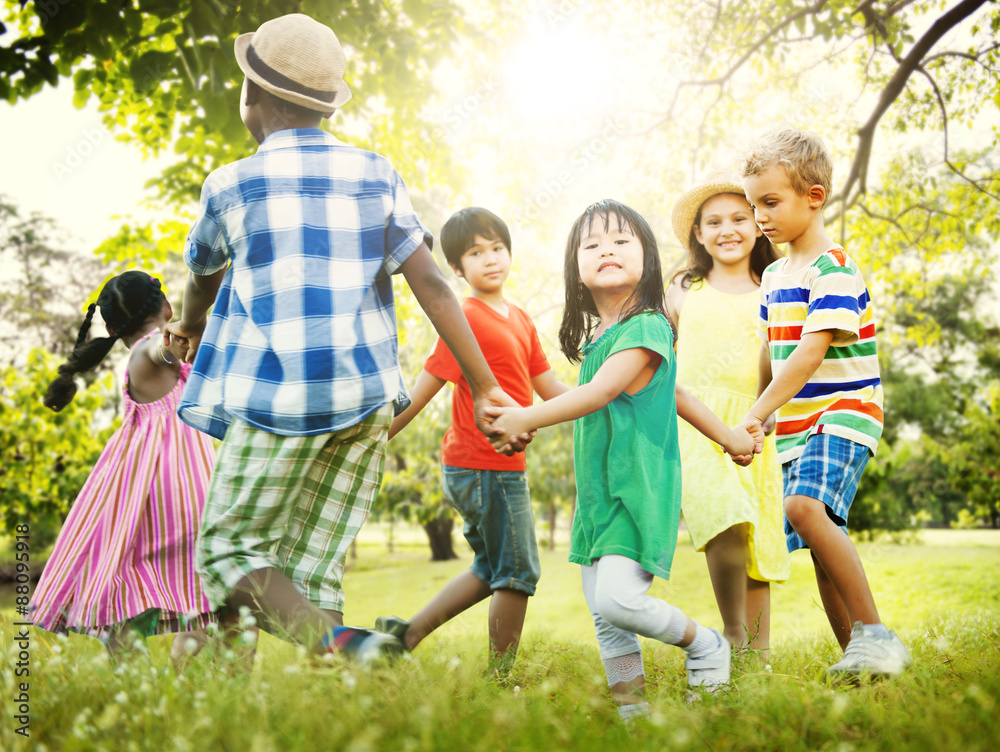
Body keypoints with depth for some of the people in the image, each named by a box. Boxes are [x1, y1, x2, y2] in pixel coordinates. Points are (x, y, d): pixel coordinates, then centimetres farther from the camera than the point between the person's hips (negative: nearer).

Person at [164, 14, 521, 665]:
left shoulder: (232, 184, 2)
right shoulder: (376, 175, 8)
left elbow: (202, 281, 21)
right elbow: (431, 283, 0)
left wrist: (190, 330, 44)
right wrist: (484, 387, 1)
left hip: (279, 397, -4)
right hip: (366, 395, 4)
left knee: (228, 548, 6)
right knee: (314, 570, 11)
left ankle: (341, 643, -18)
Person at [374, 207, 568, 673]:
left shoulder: (520, 320, 13)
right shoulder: (468, 320, -14)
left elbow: (550, 389, 17)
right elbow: (420, 394, -15)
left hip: (499, 465, 9)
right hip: (487, 466, -9)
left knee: (492, 570, 20)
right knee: (517, 574, 2)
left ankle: (406, 633, 21)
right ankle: (502, 674, 15)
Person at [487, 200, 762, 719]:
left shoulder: (646, 328, -11)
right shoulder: (595, 337, 15)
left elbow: (600, 393, -23)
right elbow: (670, 392, 22)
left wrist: (526, 418, -26)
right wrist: (726, 435, 29)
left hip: (639, 488, -8)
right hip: (598, 494, 8)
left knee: (618, 599, -20)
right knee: (603, 616, 6)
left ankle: (705, 645, 6)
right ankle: (631, 708, 16)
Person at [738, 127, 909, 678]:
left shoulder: (834, 269, -12)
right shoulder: (774, 276, 14)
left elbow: (811, 353, -21)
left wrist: (755, 416, -25)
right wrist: (760, 415, 20)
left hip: (843, 412, -8)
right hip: (796, 424, 8)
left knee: (804, 505, -30)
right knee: (822, 546, 7)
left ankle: (876, 635, -23)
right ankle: (856, 652, 17)